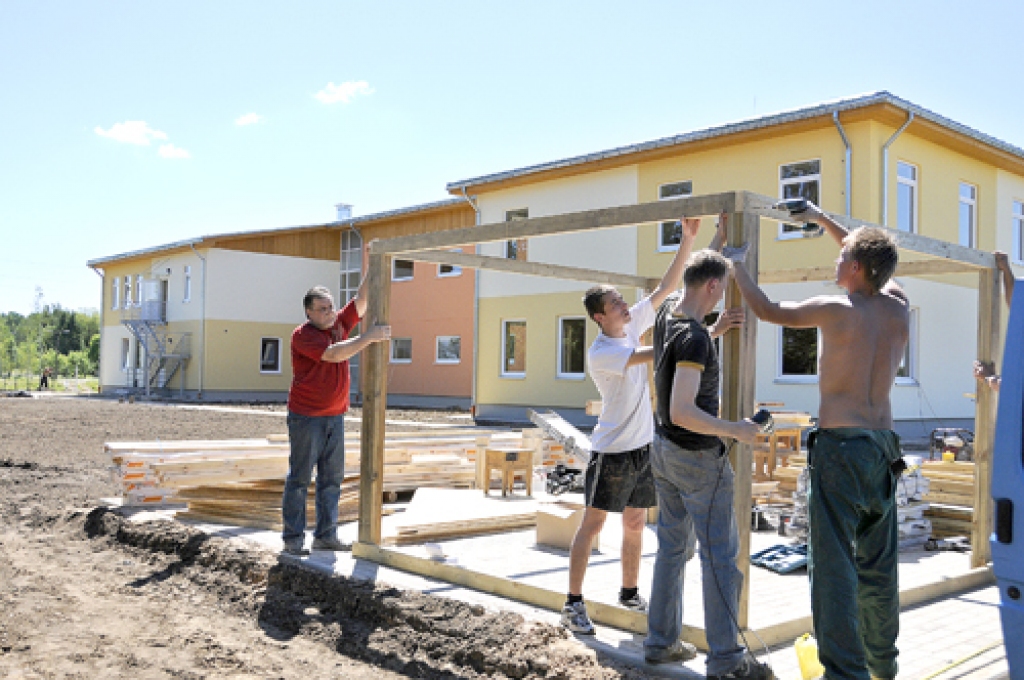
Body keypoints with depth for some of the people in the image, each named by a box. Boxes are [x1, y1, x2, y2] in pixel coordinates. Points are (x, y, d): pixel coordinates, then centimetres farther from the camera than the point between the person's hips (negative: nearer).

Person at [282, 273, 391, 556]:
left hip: (335, 416, 7)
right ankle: (293, 538, 5)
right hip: (306, 417, -7)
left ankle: (326, 535, 17)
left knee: (332, 478, 10)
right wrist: (369, 337, -24)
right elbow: (332, 354, -24)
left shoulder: (340, 325, 9)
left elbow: (361, 300, 7)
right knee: (299, 478, -1)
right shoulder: (303, 334, -12)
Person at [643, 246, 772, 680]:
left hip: (664, 450, 9)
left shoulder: (667, 311, 1)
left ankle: (660, 641, 23)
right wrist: (735, 431, -22)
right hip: (698, 458, -9)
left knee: (672, 549, 16)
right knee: (721, 558, -1)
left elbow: (681, 279, 26)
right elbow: (682, 411, -32)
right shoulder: (693, 339, -25)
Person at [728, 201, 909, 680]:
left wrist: (735, 266, 15)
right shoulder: (898, 307, 5)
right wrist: (822, 220, 29)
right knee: (878, 564, 17)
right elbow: (875, 261, 24)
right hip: (883, 446, 7)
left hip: (839, 445, -7)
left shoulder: (835, 311, -12)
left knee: (834, 564, -4)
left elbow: (768, 311, 1)